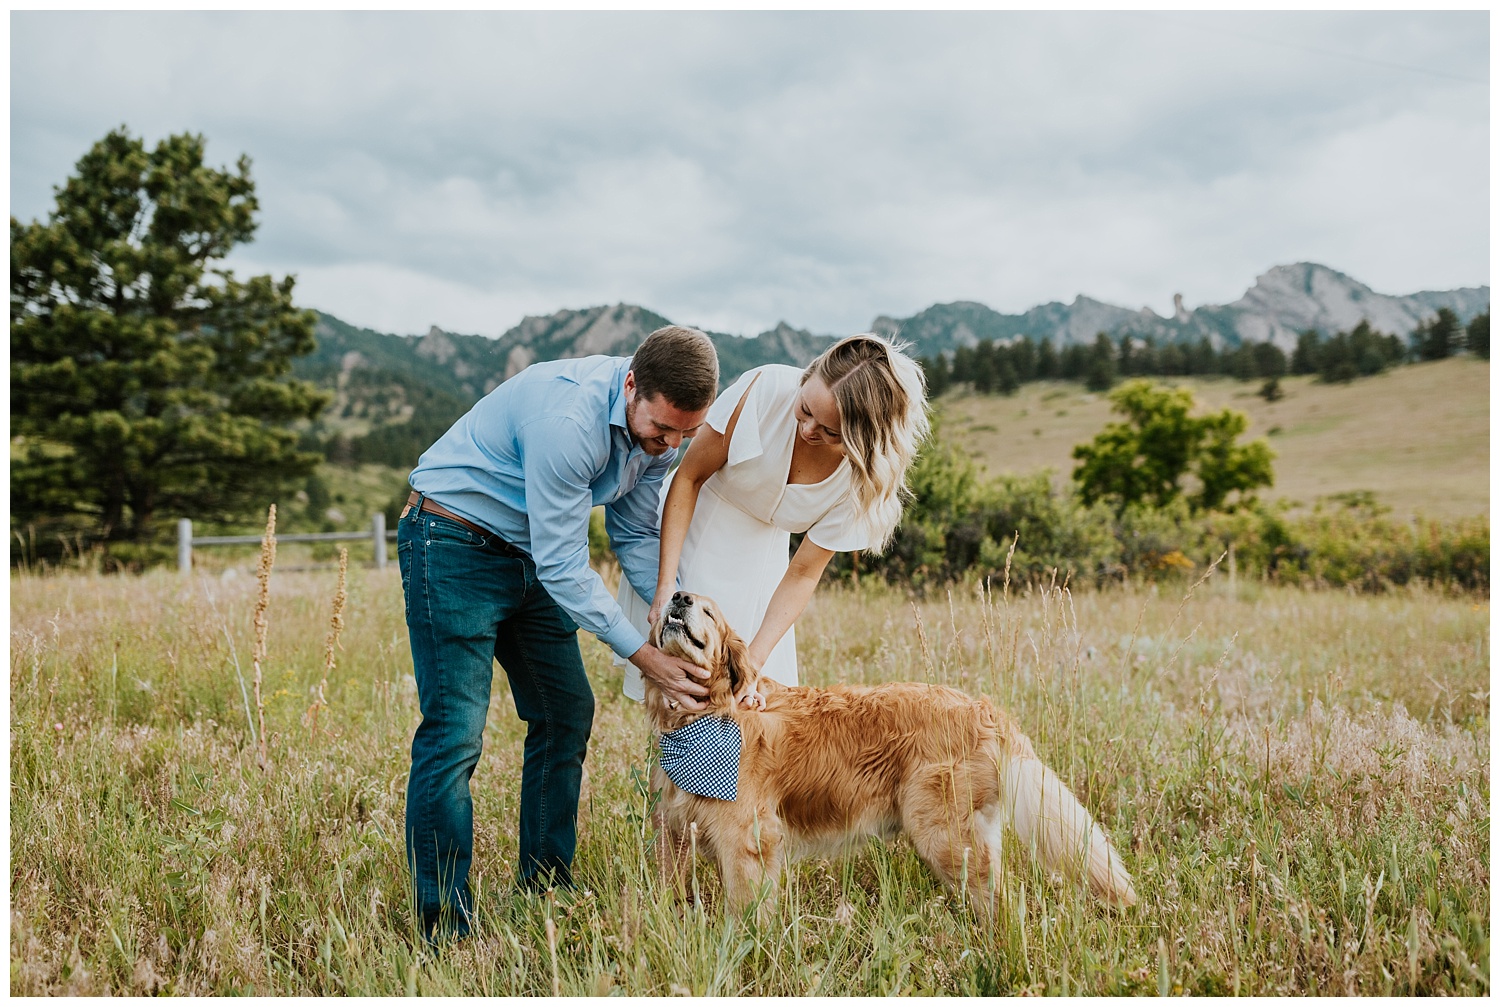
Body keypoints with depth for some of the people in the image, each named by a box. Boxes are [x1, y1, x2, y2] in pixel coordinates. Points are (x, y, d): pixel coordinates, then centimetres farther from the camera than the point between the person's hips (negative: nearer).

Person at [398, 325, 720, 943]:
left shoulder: (659, 429, -6)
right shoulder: (568, 418, -33)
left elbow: (635, 535, 4)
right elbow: (563, 567, -29)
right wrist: (646, 658, -26)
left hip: (529, 554, 8)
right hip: (454, 541, -8)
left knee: (567, 712, 6)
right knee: (455, 732, -12)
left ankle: (545, 889, 17)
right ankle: (444, 928, -4)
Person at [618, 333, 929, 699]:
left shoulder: (863, 475, -21)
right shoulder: (766, 389, -29)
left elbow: (802, 574, -14)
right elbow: (689, 477, -20)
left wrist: (755, 658, -25)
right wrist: (666, 583, -25)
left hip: (760, 557, 2)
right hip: (684, 528, -2)